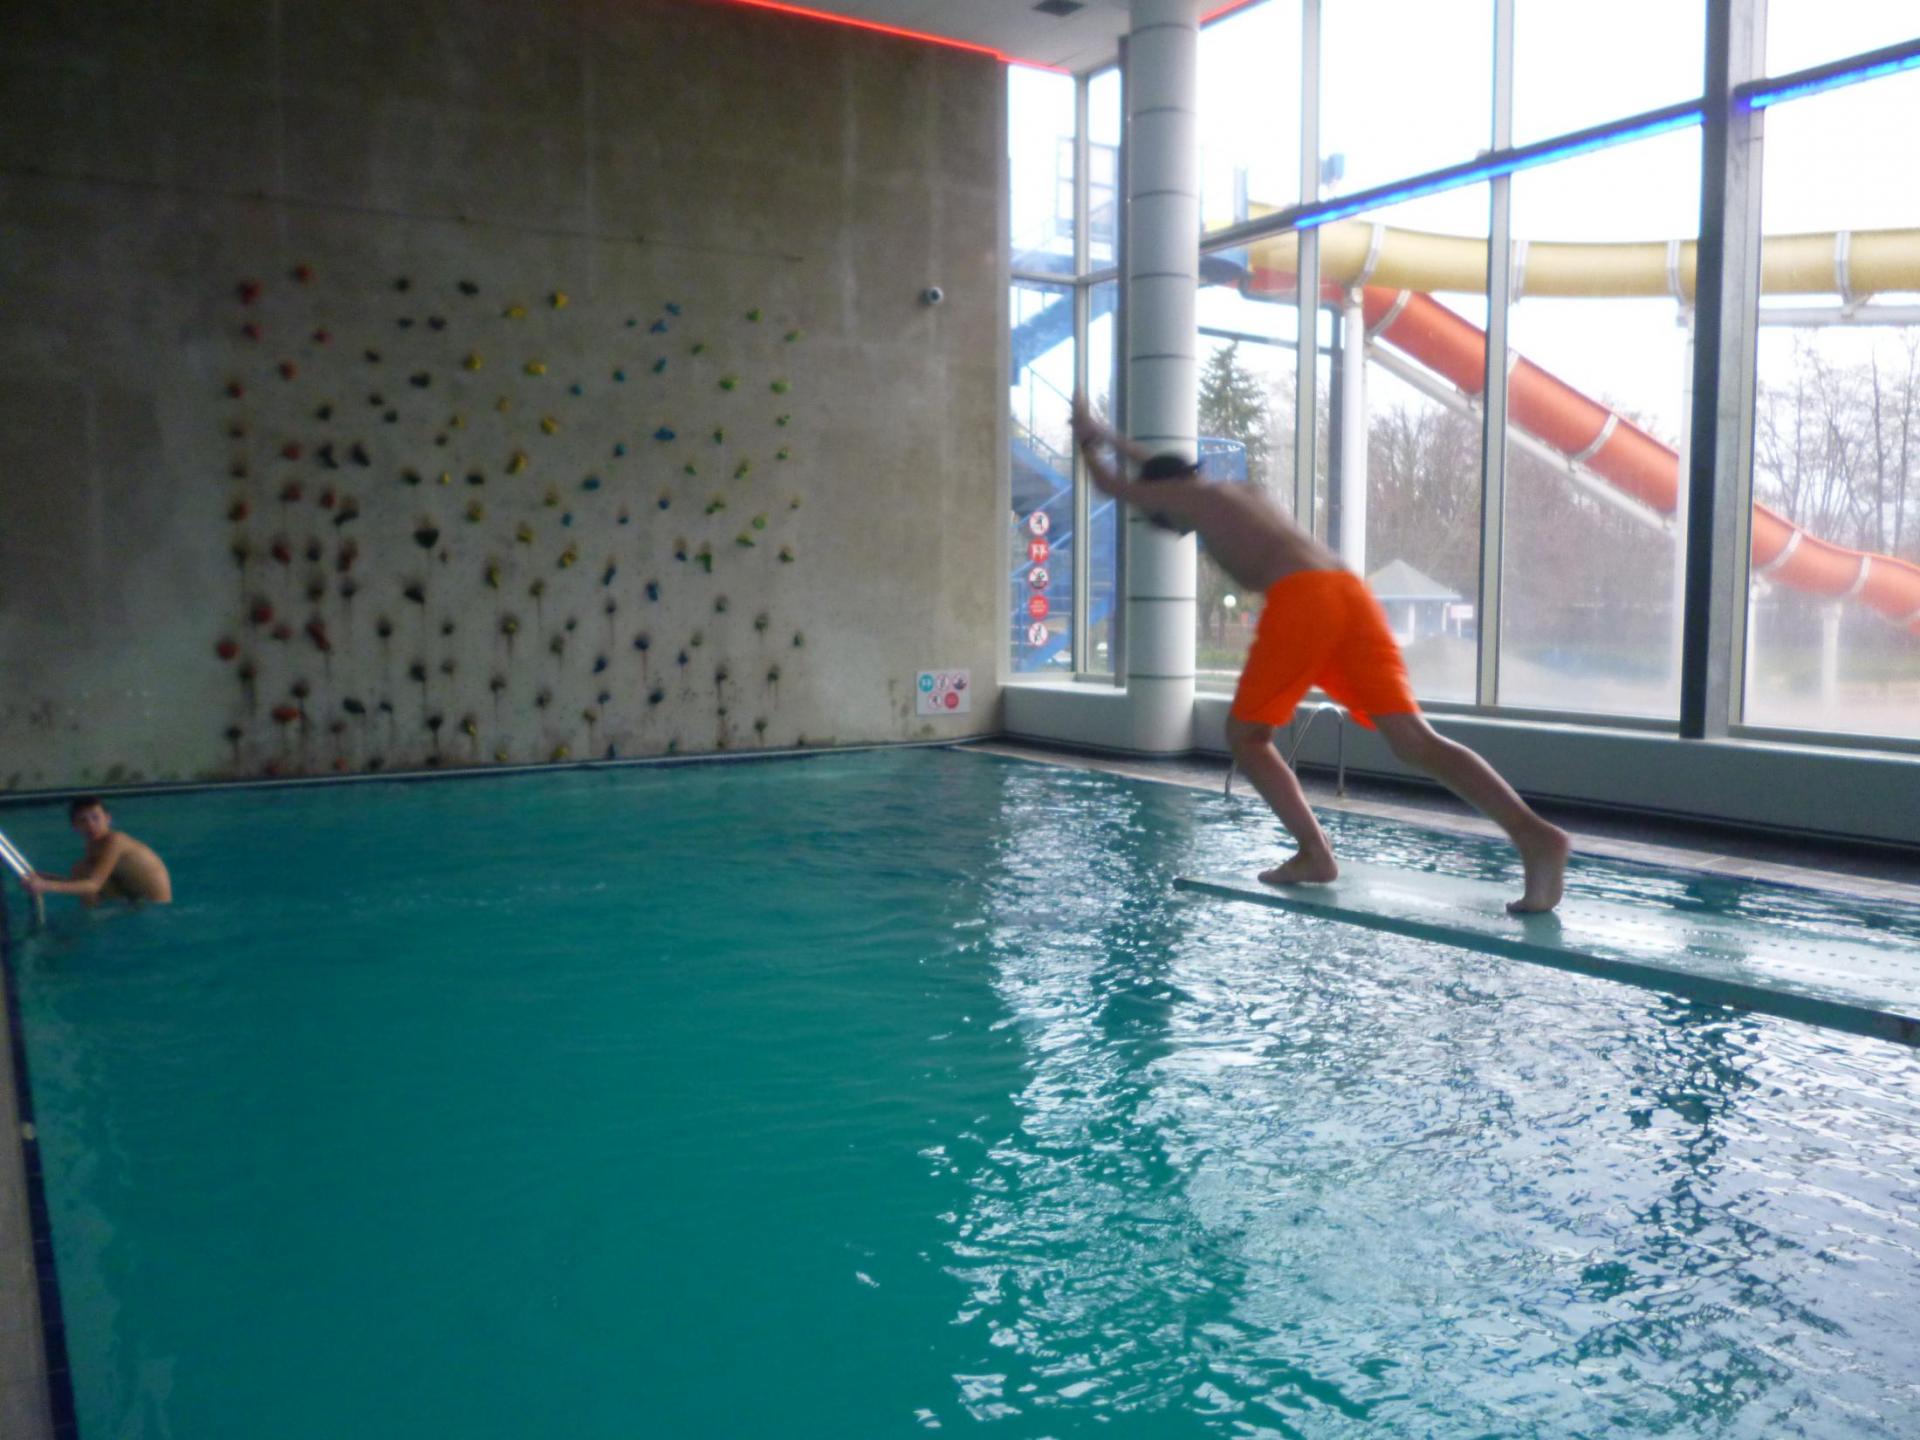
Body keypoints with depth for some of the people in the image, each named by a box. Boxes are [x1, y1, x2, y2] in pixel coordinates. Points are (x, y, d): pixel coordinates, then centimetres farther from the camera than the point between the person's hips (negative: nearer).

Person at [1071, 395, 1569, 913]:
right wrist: (1112, 439, 69)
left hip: (1300, 599, -6)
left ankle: (1315, 855, 0)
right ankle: (1533, 833, -23)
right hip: (1351, 592, 6)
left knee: (1245, 734, 13)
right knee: (1415, 738, -6)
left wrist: (1088, 440, 54)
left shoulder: (1186, 496, 19)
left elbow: (1113, 484, 35)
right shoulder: (1240, 493, 38)